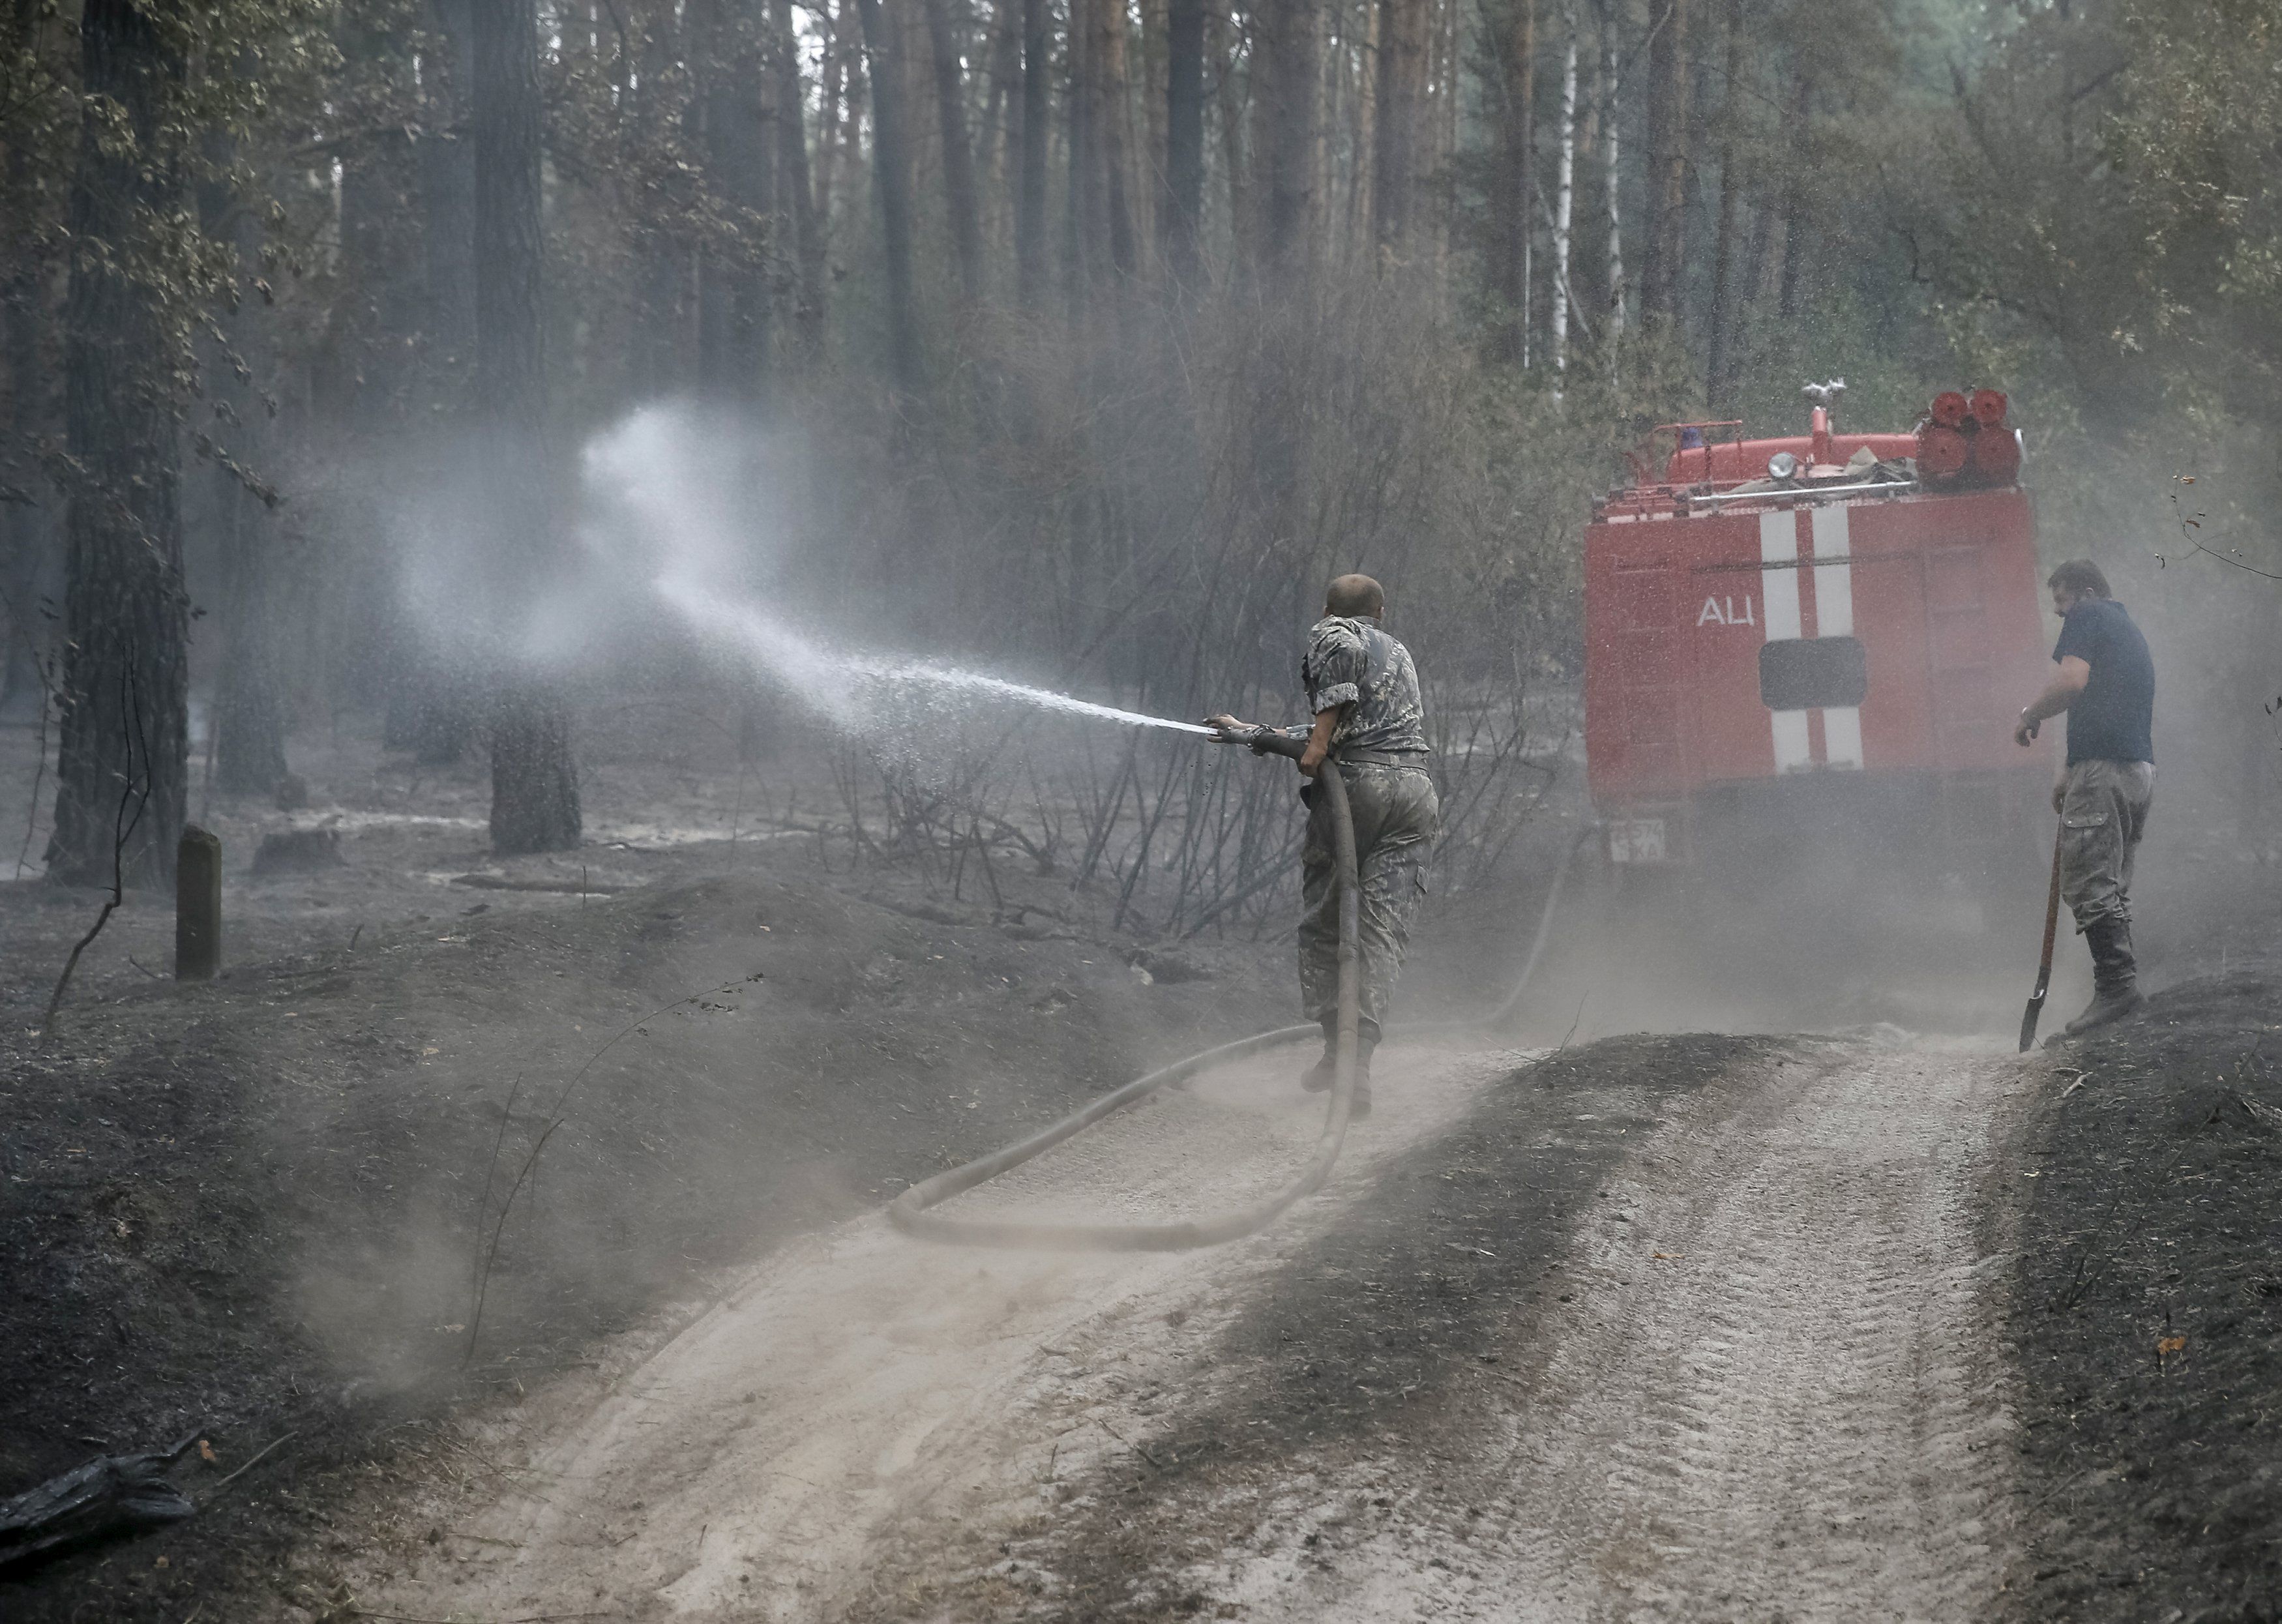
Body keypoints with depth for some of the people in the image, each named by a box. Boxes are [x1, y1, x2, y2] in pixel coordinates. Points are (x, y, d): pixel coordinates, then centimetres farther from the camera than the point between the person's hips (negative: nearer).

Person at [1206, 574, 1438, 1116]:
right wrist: (1250, 734, 38)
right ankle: (1360, 1061, -17)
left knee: (1322, 922, 10)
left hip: (1355, 784, -5)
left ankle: (1336, 1045, 10)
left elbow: (1346, 652, -18)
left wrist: (1320, 742, -17)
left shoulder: (1331, 634, 9)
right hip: (1415, 788, 5)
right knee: (1383, 929, -3)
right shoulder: (1398, 653, 30)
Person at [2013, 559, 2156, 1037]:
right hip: (2140, 769, 9)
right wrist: (2072, 777, 29)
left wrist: (2029, 714, -1)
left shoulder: (2087, 617, 0)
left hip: (2103, 766, -9)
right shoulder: (2130, 630, 27)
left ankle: (2117, 986, -20)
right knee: (2113, 886, 11)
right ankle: (2123, 990, 8)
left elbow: (2073, 682, -17)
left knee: (2088, 884, -11)